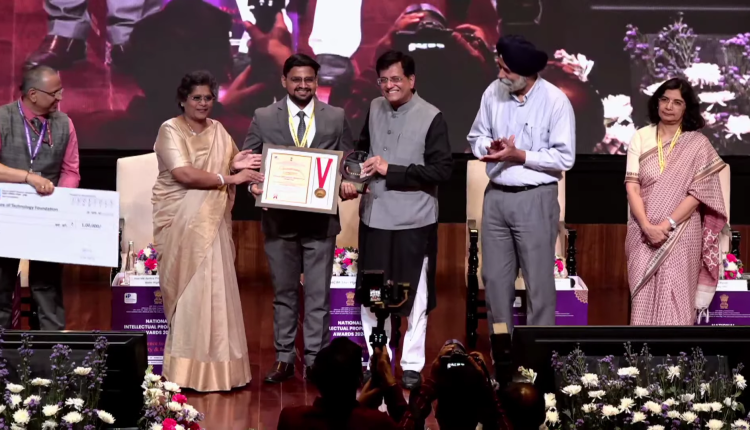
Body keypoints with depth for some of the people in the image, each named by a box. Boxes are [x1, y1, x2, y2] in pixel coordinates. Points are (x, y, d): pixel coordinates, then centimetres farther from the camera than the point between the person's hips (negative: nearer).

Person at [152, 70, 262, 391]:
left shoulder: (218, 130, 12)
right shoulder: (170, 130, -6)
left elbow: (228, 168, 19)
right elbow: (184, 174, -18)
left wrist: (236, 164, -4)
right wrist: (228, 178, -20)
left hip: (212, 221, 5)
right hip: (181, 222, -5)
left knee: (215, 291, 0)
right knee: (187, 292, -4)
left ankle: (214, 365, 7)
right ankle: (187, 368, 4)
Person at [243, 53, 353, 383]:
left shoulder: (336, 118, 4)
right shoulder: (263, 118, 4)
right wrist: (253, 184, -15)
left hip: (321, 219, -1)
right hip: (279, 219, 1)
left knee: (318, 294, 3)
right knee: (284, 293, 12)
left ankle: (316, 360, 12)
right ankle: (284, 359, 21)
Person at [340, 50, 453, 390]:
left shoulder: (431, 117, -10)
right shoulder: (375, 109, 7)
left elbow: (443, 170, -15)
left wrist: (391, 170, -18)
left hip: (414, 223, -5)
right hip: (374, 218, 5)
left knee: (415, 298, 7)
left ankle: (412, 366, 19)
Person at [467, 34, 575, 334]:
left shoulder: (555, 101, -12)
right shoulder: (493, 93, 2)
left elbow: (564, 158, -12)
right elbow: (476, 136, 12)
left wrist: (519, 155, -18)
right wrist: (490, 147, -10)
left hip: (535, 199, -5)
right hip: (496, 196, 5)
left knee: (538, 281, 2)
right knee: (494, 277, 11)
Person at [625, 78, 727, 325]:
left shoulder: (698, 144, 0)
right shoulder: (641, 138, 5)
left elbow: (698, 193, -5)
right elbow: (632, 186, 0)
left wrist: (667, 224, -15)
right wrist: (647, 226, -14)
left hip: (681, 235, -2)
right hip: (643, 234, 2)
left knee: (675, 299, -4)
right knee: (643, 298, 0)